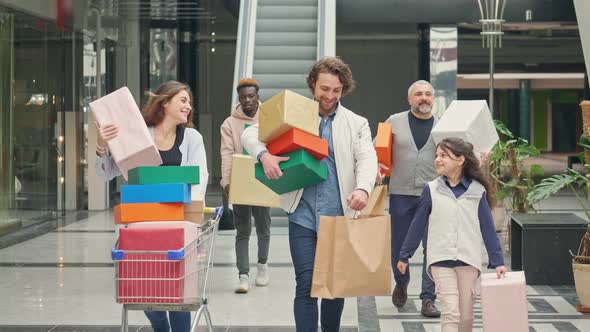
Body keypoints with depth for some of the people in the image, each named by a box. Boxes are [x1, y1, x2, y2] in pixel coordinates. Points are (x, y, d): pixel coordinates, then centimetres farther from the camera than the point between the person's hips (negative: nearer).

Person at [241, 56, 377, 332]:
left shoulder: (357, 123, 8)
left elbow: (367, 159, -6)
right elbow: (250, 134, 3)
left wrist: (363, 188, -28)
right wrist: (264, 154, -20)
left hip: (340, 216, 1)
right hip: (303, 216, -1)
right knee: (306, 285, -5)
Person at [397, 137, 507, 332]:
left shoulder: (477, 191, 1)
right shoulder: (431, 190, 1)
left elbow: (488, 229, 4)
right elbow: (418, 225, 8)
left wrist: (497, 262, 2)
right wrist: (404, 256, 12)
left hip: (468, 259, 1)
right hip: (440, 260, -1)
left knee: (466, 315, 7)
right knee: (450, 311, -10)